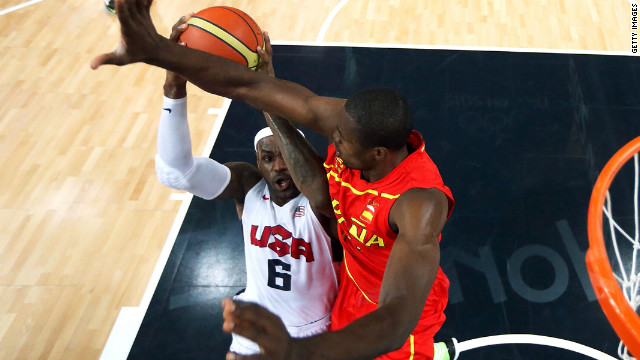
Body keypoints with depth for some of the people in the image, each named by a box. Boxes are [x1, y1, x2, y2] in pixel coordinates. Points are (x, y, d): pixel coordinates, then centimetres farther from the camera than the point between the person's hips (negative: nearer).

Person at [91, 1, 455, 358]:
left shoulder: (420, 203, -43)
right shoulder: (352, 123, -26)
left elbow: (396, 320, -56)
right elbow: (249, 85, -26)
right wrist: (156, 50, -35)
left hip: (398, 313, -6)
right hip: (355, 279, 6)